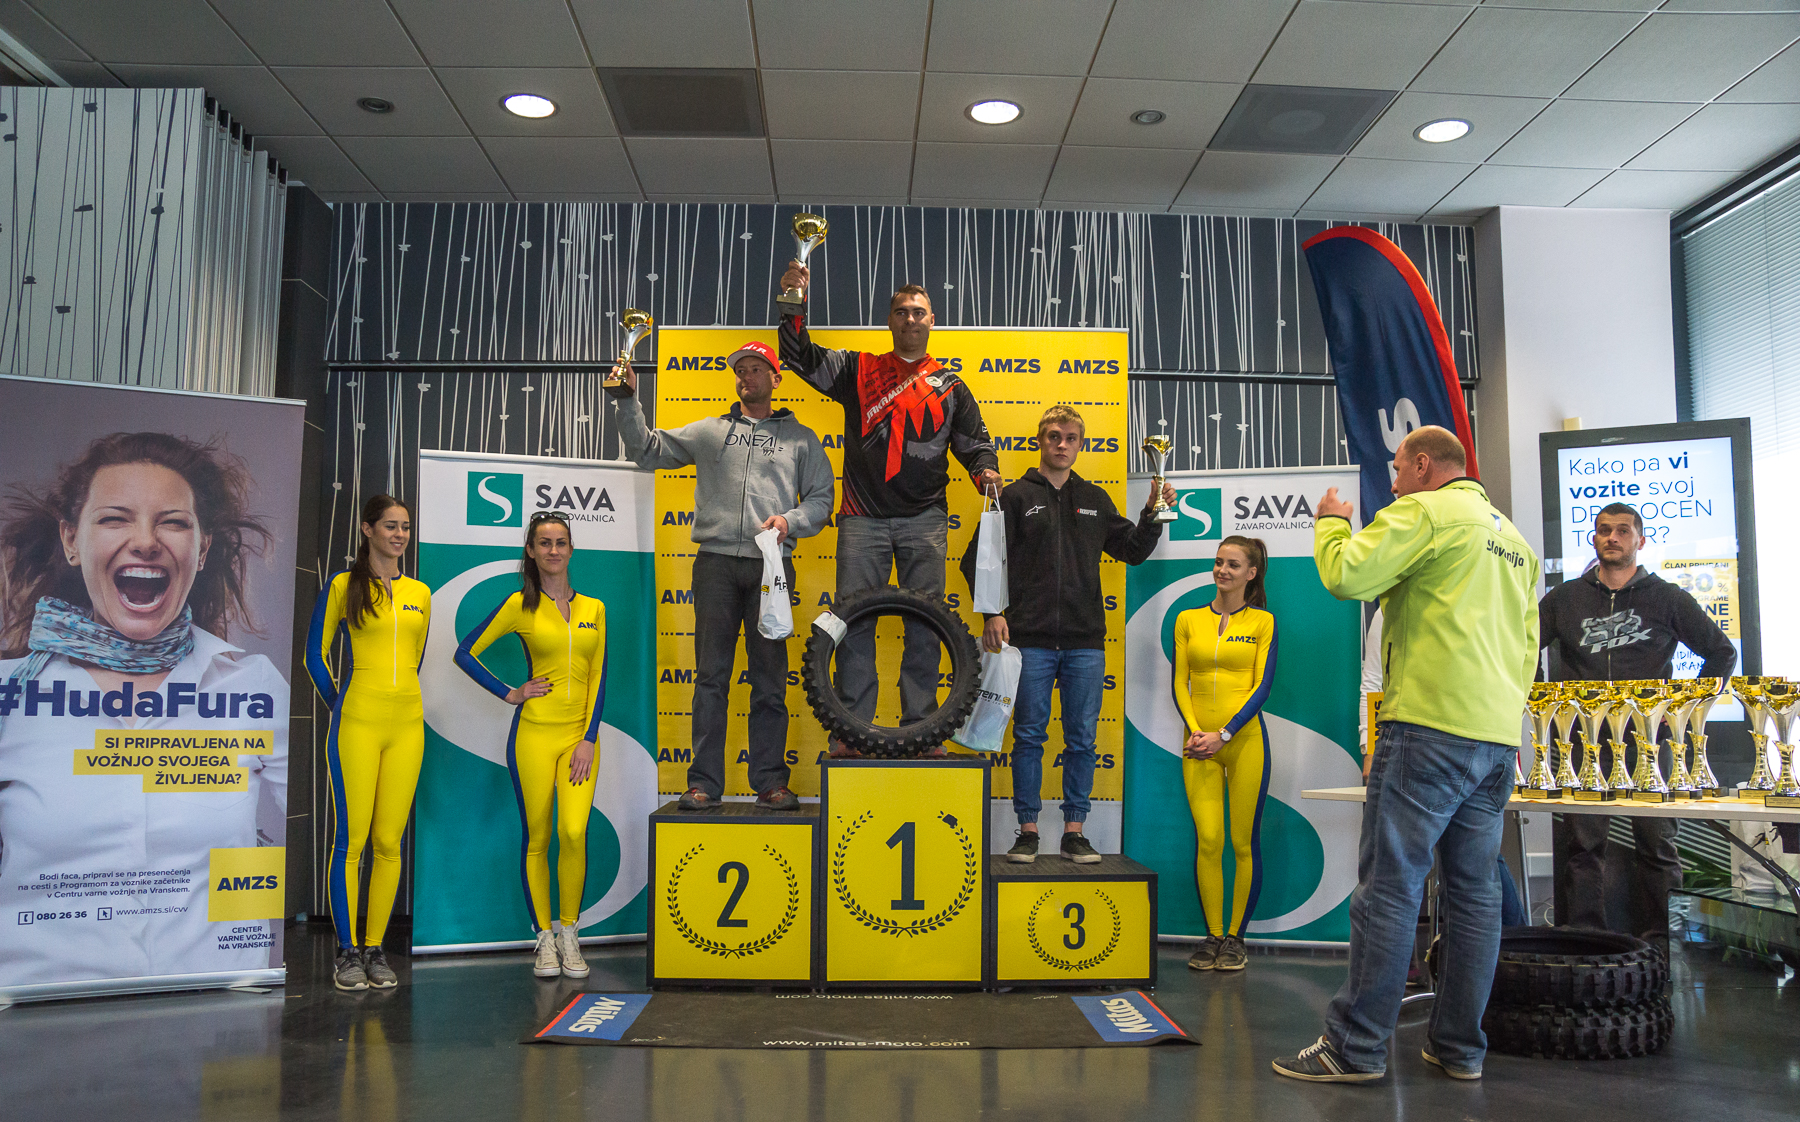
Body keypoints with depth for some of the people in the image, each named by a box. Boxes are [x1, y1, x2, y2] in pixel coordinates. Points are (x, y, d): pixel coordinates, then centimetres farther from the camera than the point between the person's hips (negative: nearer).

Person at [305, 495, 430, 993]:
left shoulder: (419, 594, 14)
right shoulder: (343, 585, 2)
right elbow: (316, 655, 5)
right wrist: (341, 705, 7)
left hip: (406, 723, 4)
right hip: (358, 723, -4)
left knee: (389, 841, 4)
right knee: (351, 838, -3)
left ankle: (376, 949, 13)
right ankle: (347, 952, 7)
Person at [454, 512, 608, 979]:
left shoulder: (593, 608, 9)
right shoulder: (520, 605, 2)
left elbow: (598, 677, 5)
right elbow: (466, 652, 5)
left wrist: (588, 739, -3)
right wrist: (508, 694, -1)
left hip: (580, 736, 1)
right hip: (534, 733, -1)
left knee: (574, 832, -12)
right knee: (536, 839, 2)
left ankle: (569, 935, 5)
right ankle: (544, 940, 14)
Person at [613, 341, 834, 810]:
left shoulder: (800, 437, 16)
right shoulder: (709, 431, 18)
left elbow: (822, 497, 12)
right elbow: (647, 449, 17)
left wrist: (791, 519, -6)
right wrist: (628, 401, 5)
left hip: (771, 563, -1)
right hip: (716, 562, 1)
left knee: (770, 675, 1)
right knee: (711, 674, -1)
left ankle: (770, 780, 7)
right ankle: (704, 782, 3)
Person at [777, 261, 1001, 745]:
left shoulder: (949, 385, 15)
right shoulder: (858, 370, 12)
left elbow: (975, 440, 15)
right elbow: (801, 357, 5)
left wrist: (985, 471, -6)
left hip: (925, 519, 1)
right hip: (863, 518, -1)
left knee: (924, 624, 1)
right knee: (854, 619, -3)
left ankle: (920, 729, 8)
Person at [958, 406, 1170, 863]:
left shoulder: (1095, 500, 15)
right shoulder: (1016, 496, 4)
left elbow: (1133, 550, 22)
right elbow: (979, 558, 1)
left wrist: (1154, 512, 6)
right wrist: (993, 612, -9)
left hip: (1085, 641, 3)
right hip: (1031, 640, -3)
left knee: (1082, 739, 5)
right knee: (1029, 736, 2)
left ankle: (1074, 830, 15)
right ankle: (1028, 830, 11)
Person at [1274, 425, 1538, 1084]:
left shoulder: (1424, 512, -4)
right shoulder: (1513, 538, 22)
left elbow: (1346, 576, -14)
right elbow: (1527, 643, 23)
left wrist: (1331, 521, 4)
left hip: (1431, 727, -8)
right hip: (1498, 737, 9)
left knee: (1389, 887, -6)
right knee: (1475, 891, 10)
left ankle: (1355, 1047, -3)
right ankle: (1459, 1047, 16)